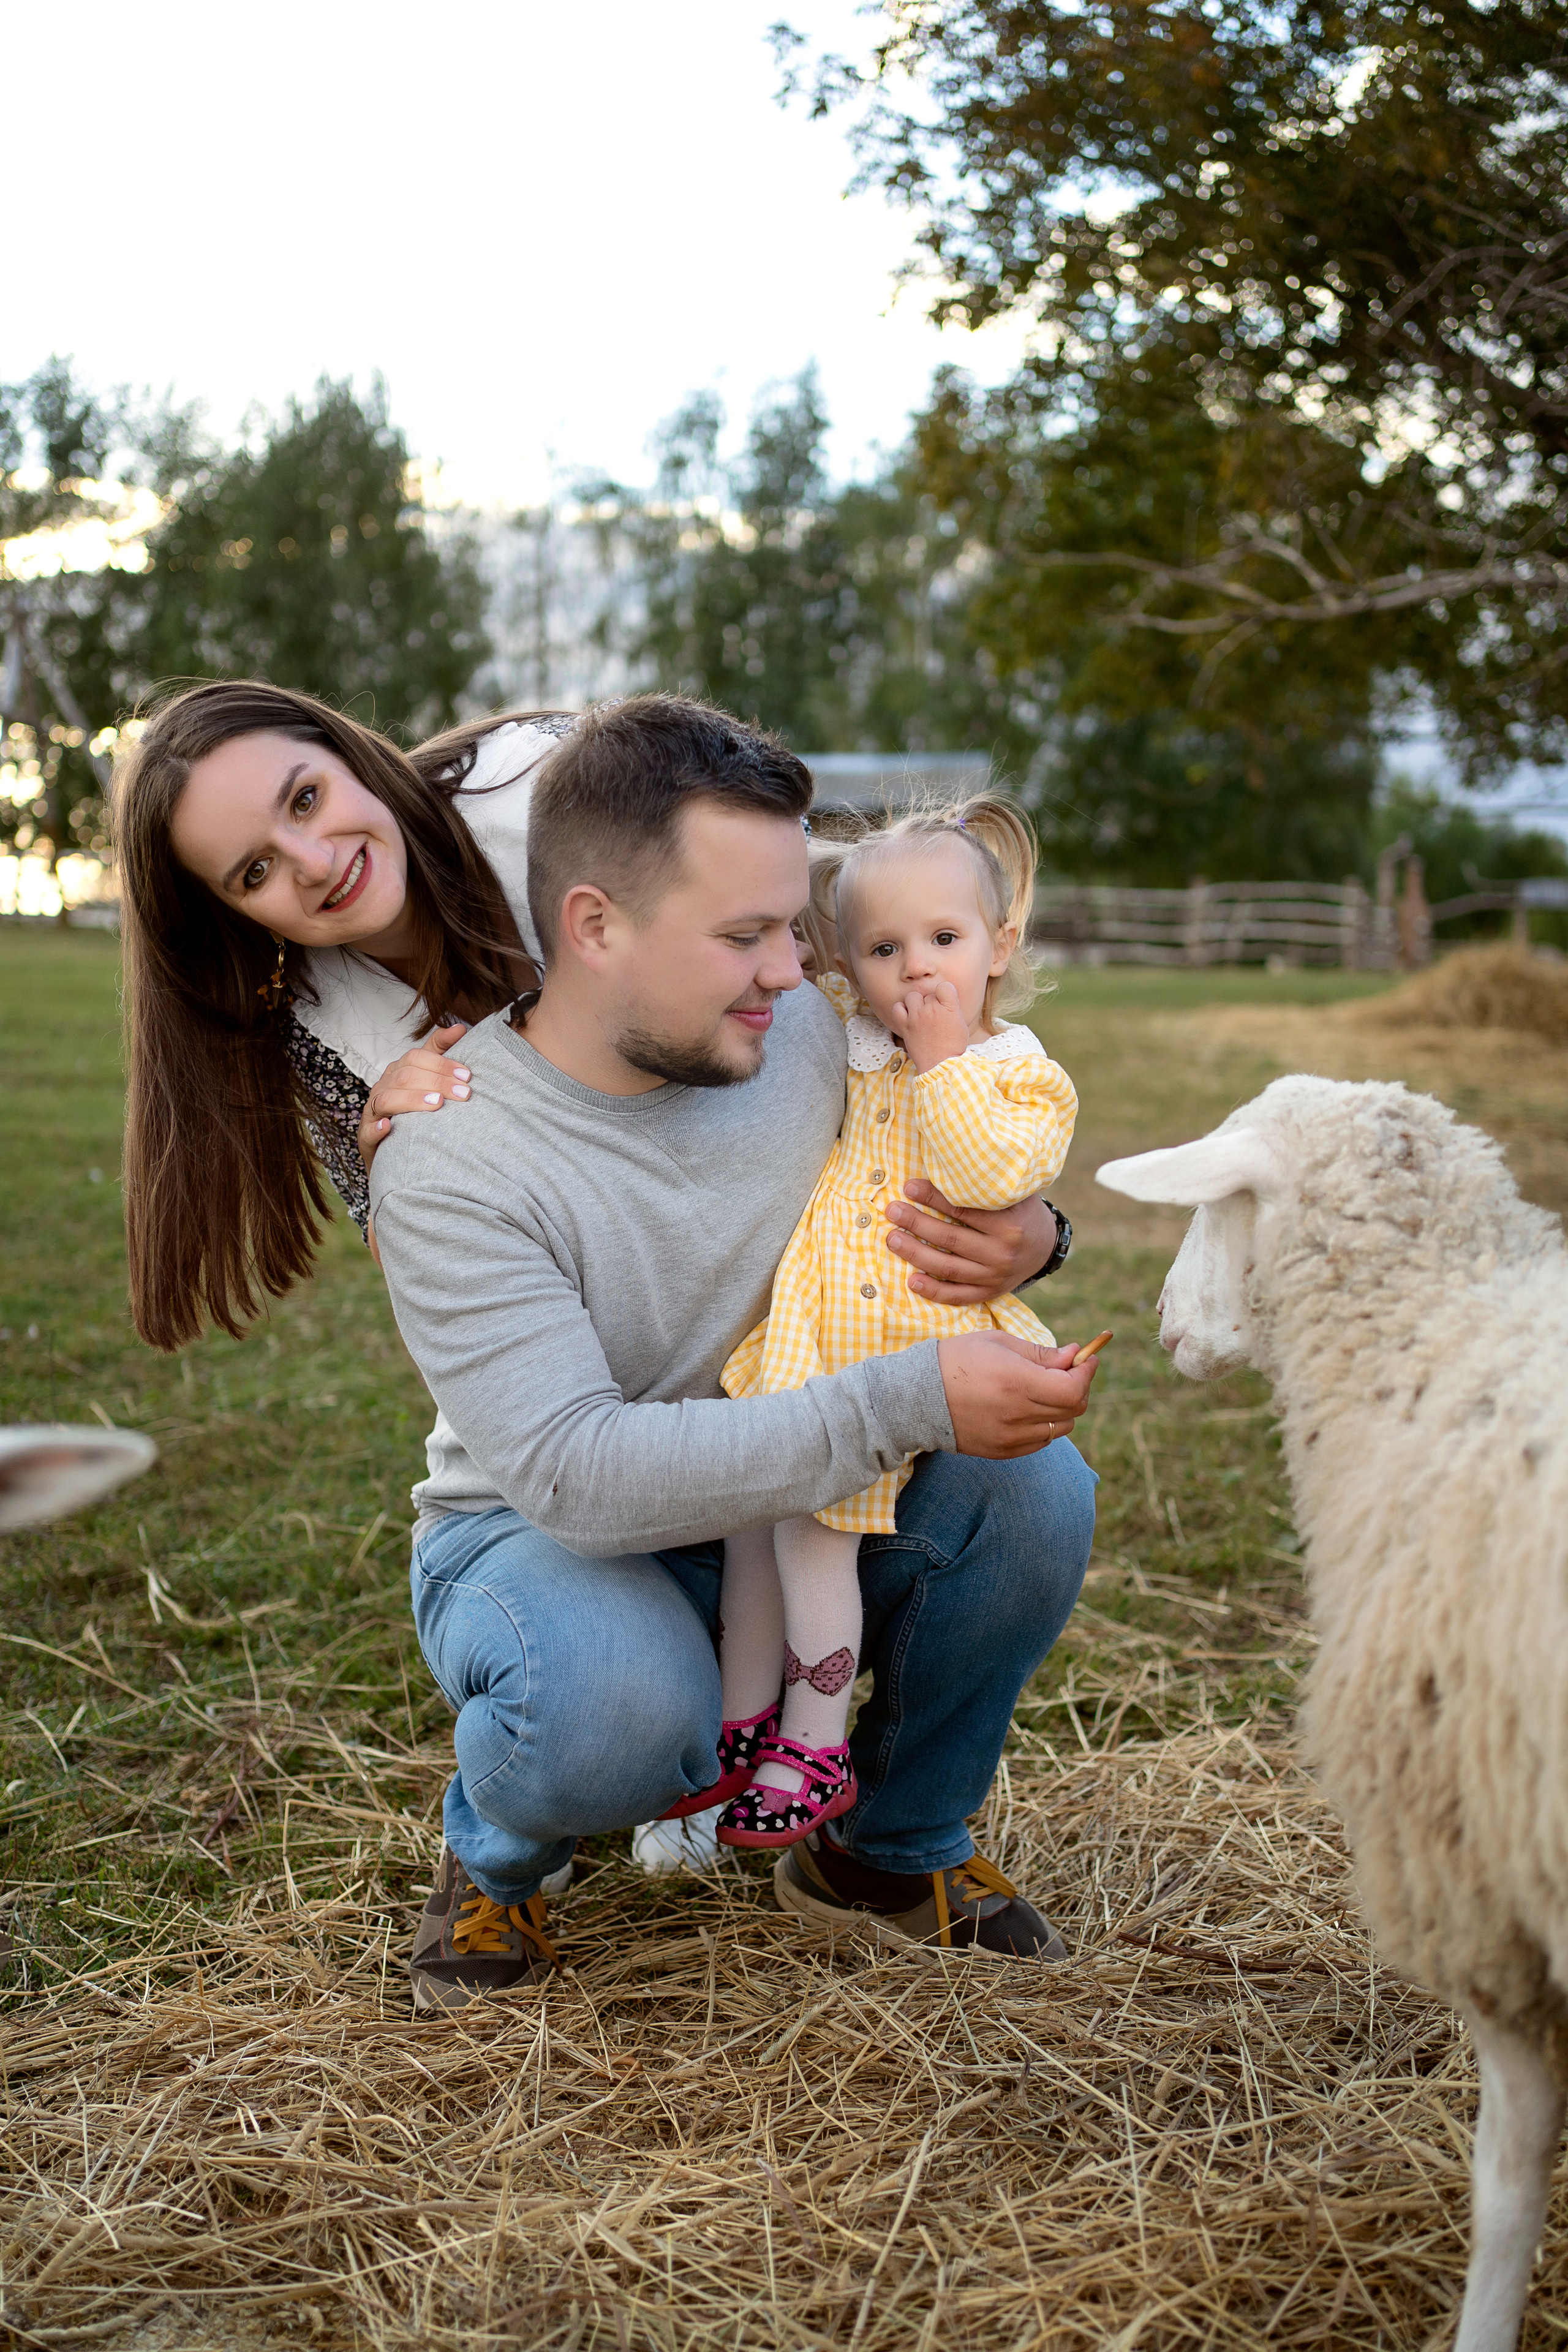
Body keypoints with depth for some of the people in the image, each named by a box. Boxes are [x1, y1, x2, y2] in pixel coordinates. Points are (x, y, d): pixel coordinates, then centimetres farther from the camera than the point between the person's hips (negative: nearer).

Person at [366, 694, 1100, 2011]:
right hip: (545, 1527, -5)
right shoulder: (448, 1163, -26)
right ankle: (495, 1855, 2)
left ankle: (894, 1849, 3)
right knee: (623, 1717, -38)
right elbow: (578, 1470, -35)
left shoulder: (812, 1031, -11)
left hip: (806, 1505, 5)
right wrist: (910, 1406, -39)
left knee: (1034, 1486, -22)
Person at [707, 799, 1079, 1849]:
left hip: (912, 1341, -6)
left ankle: (816, 1747, 6)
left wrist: (944, 1060, -17)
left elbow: (991, 1176, -22)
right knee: (756, 1508, 8)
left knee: (812, 1518, -9)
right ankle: (745, 1722, 23)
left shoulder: (1025, 1077, -3)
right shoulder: (847, 1055, 13)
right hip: (803, 1331, 6)